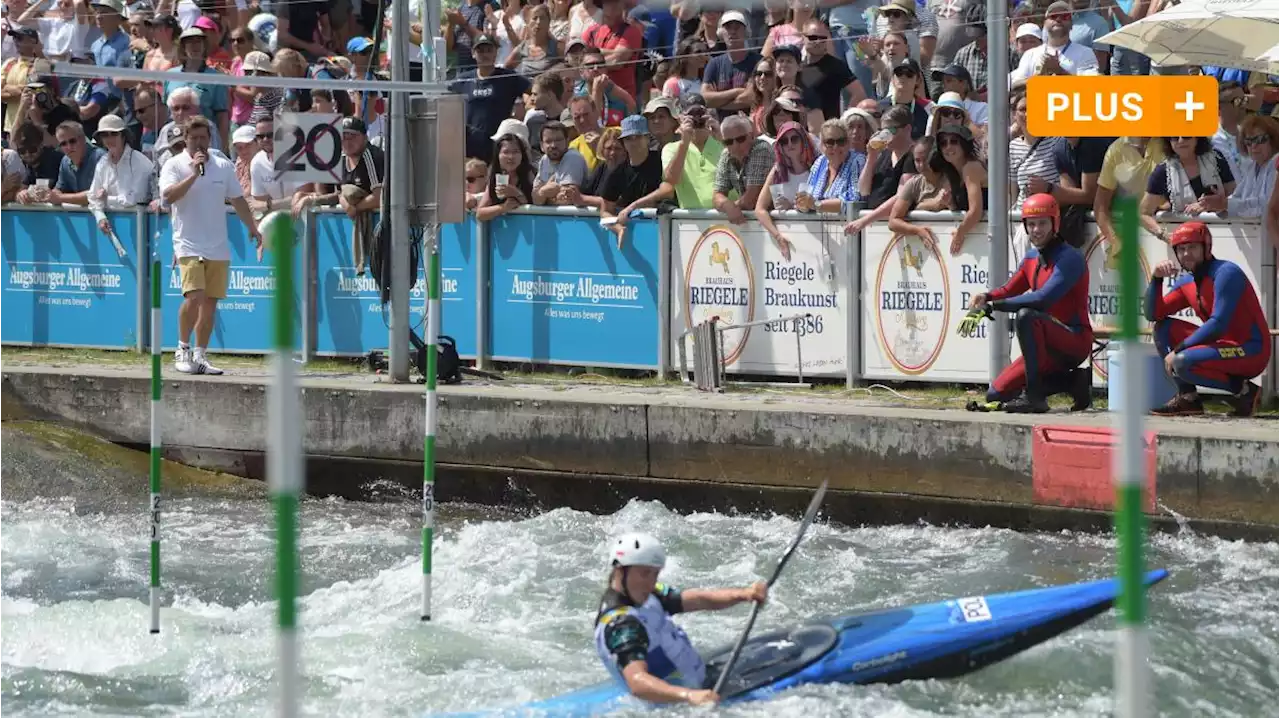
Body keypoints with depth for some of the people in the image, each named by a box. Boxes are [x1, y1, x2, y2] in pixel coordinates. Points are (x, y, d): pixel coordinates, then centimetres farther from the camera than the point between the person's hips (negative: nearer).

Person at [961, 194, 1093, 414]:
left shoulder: (1069, 258, -16)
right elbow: (1009, 290, 17)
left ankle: (1034, 397, -31)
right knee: (996, 395, 2)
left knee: (1026, 316, -35)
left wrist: (992, 306, -29)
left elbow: (1043, 299, -28)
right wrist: (985, 298, -8)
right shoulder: (1032, 257, 11)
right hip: (1050, 345, 9)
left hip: (1076, 340, -9)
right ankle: (1072, 383, 10)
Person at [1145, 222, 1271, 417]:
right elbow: (1153, 315, 11)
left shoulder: (1226, 272, -15)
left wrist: (1178, 350, -21)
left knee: (1183, 362, -29)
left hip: (1251, 351, -9)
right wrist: (1156, 279, -5)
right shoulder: (1186, 282, 11)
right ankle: (1188, 398, 1)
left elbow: (1218, 324, -24)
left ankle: (1243, 390, -11)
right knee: (1163, 328, 7)